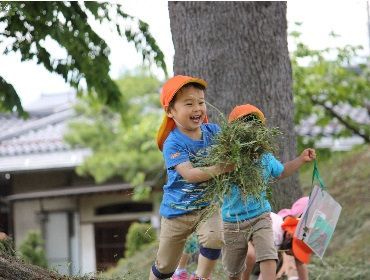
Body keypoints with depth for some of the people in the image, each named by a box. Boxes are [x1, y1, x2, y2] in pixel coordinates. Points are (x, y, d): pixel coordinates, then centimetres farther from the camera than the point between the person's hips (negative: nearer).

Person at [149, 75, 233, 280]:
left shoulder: (212, 131, -4)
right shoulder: (173, 143, -19)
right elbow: (190, 174, -31)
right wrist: (222, 168, -41)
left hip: (208, 205, 2)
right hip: (178, 209, -2)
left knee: (214, 238, -29)